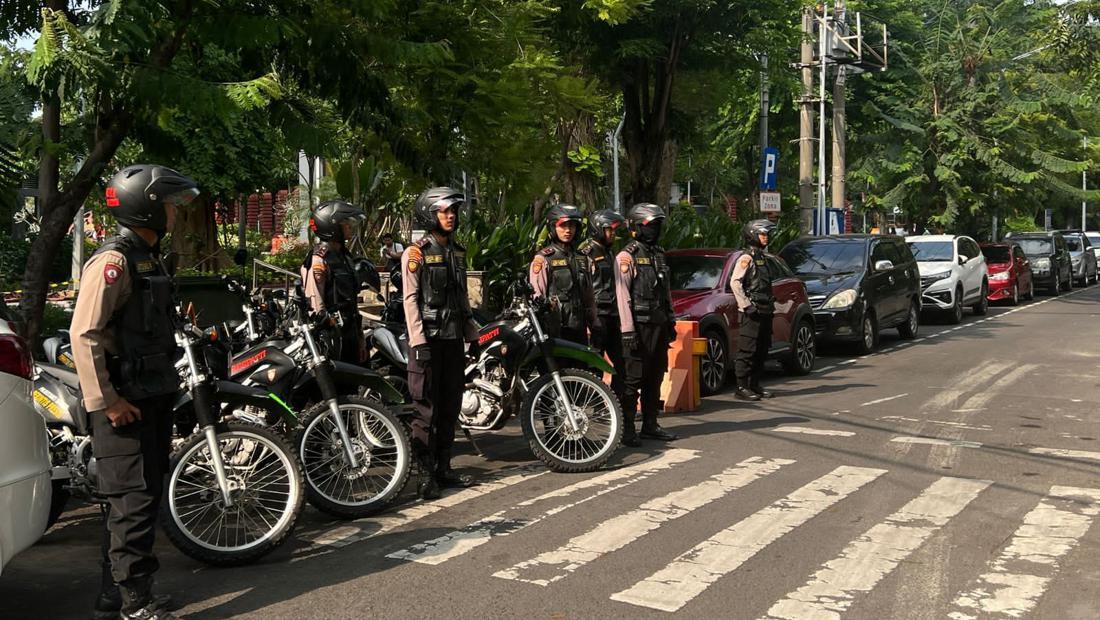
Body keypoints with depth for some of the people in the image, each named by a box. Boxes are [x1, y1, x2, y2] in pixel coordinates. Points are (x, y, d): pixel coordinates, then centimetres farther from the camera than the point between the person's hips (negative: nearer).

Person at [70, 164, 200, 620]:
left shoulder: (149, 258, 16)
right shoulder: (113, 261, -15)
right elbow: (84, 334, -21)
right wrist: (106, 401, -21)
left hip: (153, 396, 10)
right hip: (124, 402, -10)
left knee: (142, 496, 14)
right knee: (134, 499, -6)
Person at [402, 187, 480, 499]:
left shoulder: (457, 251, 15)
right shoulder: (416, 253, -6)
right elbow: (411, 299, -11)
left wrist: (472, 334, 16)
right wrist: (418, 341, -18)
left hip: (453, 338, 7)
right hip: (428, 339, -7)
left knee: (451, 405, 10)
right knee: (427, 407, -6)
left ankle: (443, 467, 19)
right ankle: (426, 473, -1)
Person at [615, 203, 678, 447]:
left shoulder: (659, 253, 16)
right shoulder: (627, 256, -8)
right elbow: (622, 294, -14)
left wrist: (671, 321, 18)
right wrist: (628, 330, -19)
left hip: (659, 324, 8)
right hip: (639, 325, -8)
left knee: (655, 377, 11)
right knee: (633, 378, -7)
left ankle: (650, 424, 20)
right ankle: (627, 429, -3)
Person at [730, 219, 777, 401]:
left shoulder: (762, 257, 19)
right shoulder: (746, 258, -9)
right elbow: (735, 282, -18)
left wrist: (771, 304, 17)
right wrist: (746, 305, -20)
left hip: (765, 311, 9)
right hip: (752, 312, -9)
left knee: (762, 350, 10)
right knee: (747, 351, -9)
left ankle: (754, 385, 17)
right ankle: (742, 388, -6)